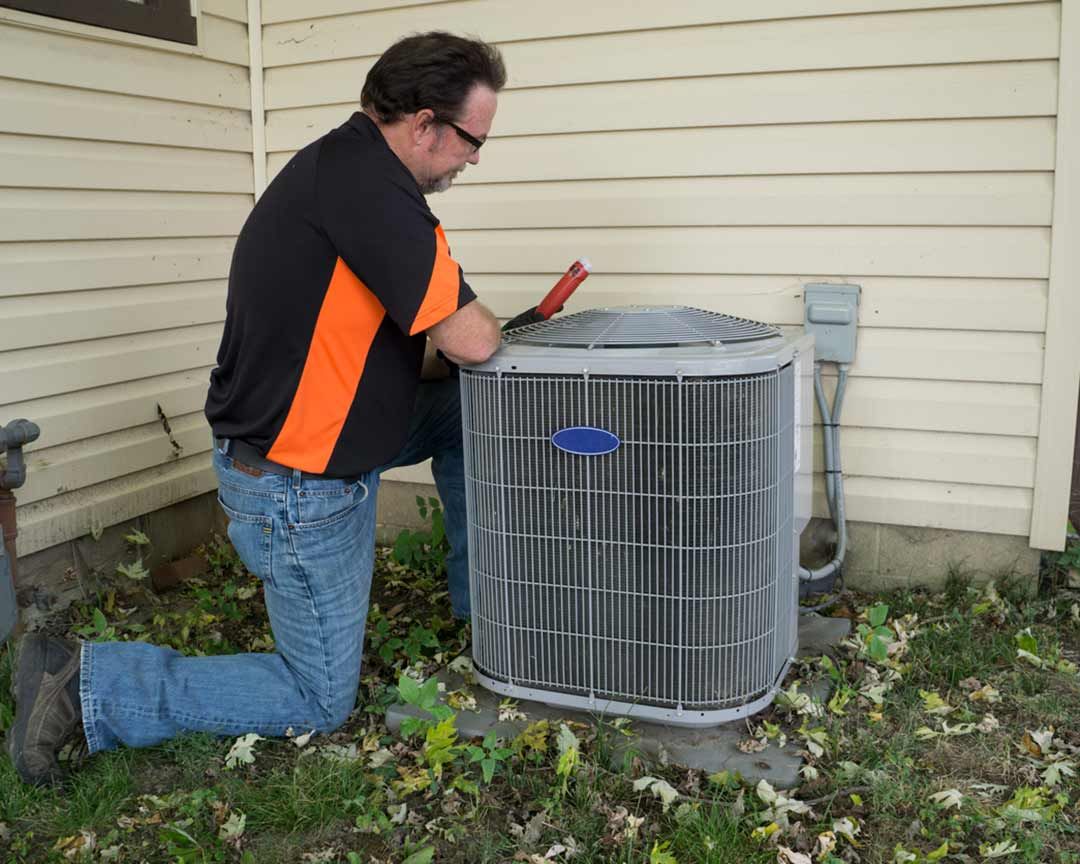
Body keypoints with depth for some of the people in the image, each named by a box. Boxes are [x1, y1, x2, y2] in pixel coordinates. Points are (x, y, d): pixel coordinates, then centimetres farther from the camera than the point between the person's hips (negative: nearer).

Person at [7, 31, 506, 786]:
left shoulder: (346, 161, 4)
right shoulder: (368, 183, -26)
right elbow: (470, 341, -25)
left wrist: (457, 314, 5)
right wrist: (480, 318, -4)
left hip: (320, 433, 9)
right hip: (299, 488, -9)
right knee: (321, 702, 7)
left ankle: (477, 594, 24)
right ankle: (86, 686, 8)